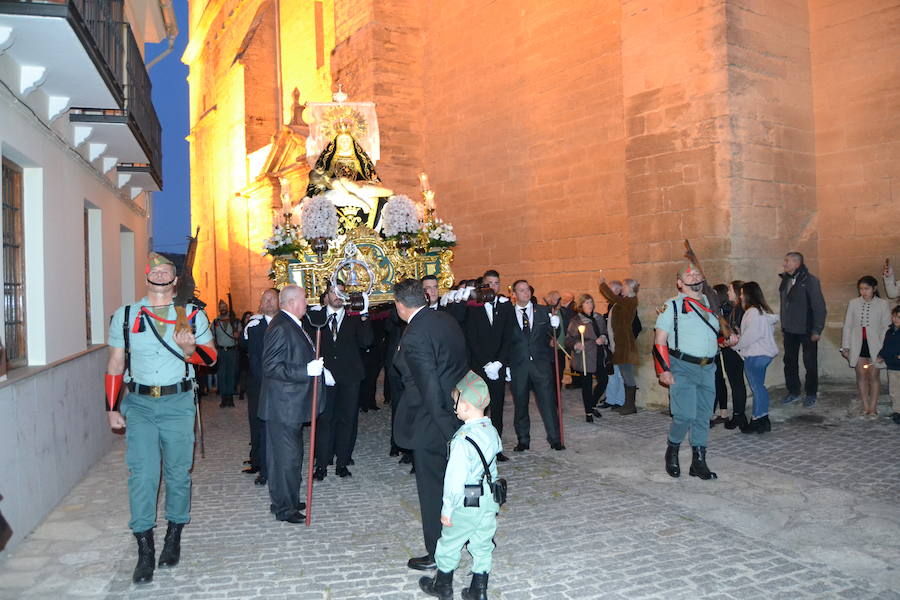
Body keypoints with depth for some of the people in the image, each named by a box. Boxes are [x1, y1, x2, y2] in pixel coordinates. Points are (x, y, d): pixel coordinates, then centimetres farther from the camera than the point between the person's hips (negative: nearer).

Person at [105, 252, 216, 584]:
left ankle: (174, 537, 25)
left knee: (178, 473, 7)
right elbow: (115, 365, 9)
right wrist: (112, 409, 6)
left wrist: (191, 350, -18)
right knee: (142, 475, -4)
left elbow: (211, 356, 4)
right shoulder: (125, 316, 6)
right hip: (138, 404, 0)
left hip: (178, 403, 0)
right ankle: (145, 550, 6)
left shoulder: (193, 314, 3)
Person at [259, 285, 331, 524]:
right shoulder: (280, 327, -19)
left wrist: (319, 370, 20)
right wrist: (307, 370, -29)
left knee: (291, 454, 19)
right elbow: (272, 367, -25)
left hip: (292, 404, 11)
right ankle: (284, 509, 10)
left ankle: (286, 500, 32)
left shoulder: (292, 325, 13)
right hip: (284, 406, -11)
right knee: (287, 457, -2)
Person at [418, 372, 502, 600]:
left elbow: (455, 479, -22)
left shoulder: (463, 440, -25)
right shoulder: (492, 431, -3)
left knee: (449, 543, 15)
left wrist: (447, 509, -12)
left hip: (466, 505, -6)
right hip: (490, 501, 6)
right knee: (482, 545, 18)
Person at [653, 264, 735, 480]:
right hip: (682, 367, -5)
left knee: (703, 417, 7)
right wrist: (664, 370, -13)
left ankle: (699, 462, 17)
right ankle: (672, 452, 13)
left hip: (707, 368, 6)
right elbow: (660, 340, -5)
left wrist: (728, 339, 7)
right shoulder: (672, 306, -3)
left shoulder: (711, 305, 15)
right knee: (685, 415, -12)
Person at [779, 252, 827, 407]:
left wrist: (817, 330, -15)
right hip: (789, 330, 6)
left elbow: (819, 306, -13)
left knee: (810, 363, 5)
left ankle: (811, 393, 18)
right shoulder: (785, 280, 6)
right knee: (789, 361, 10)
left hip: (807, 330, -6)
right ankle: (793, 392, 22)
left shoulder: (810, 280, -12)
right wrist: (783, 326, 12)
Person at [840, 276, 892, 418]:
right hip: (858, 344, 2)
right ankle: (865, 407, 12)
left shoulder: (883, 304, -2)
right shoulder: (853, 303, 3)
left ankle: (873, 407, 8)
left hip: (874, 344, -2)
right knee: (861, 375, 6)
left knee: (874, 375, 2)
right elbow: (847, 326, 6)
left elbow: (886, 327, -2)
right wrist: (845, 346, 4)